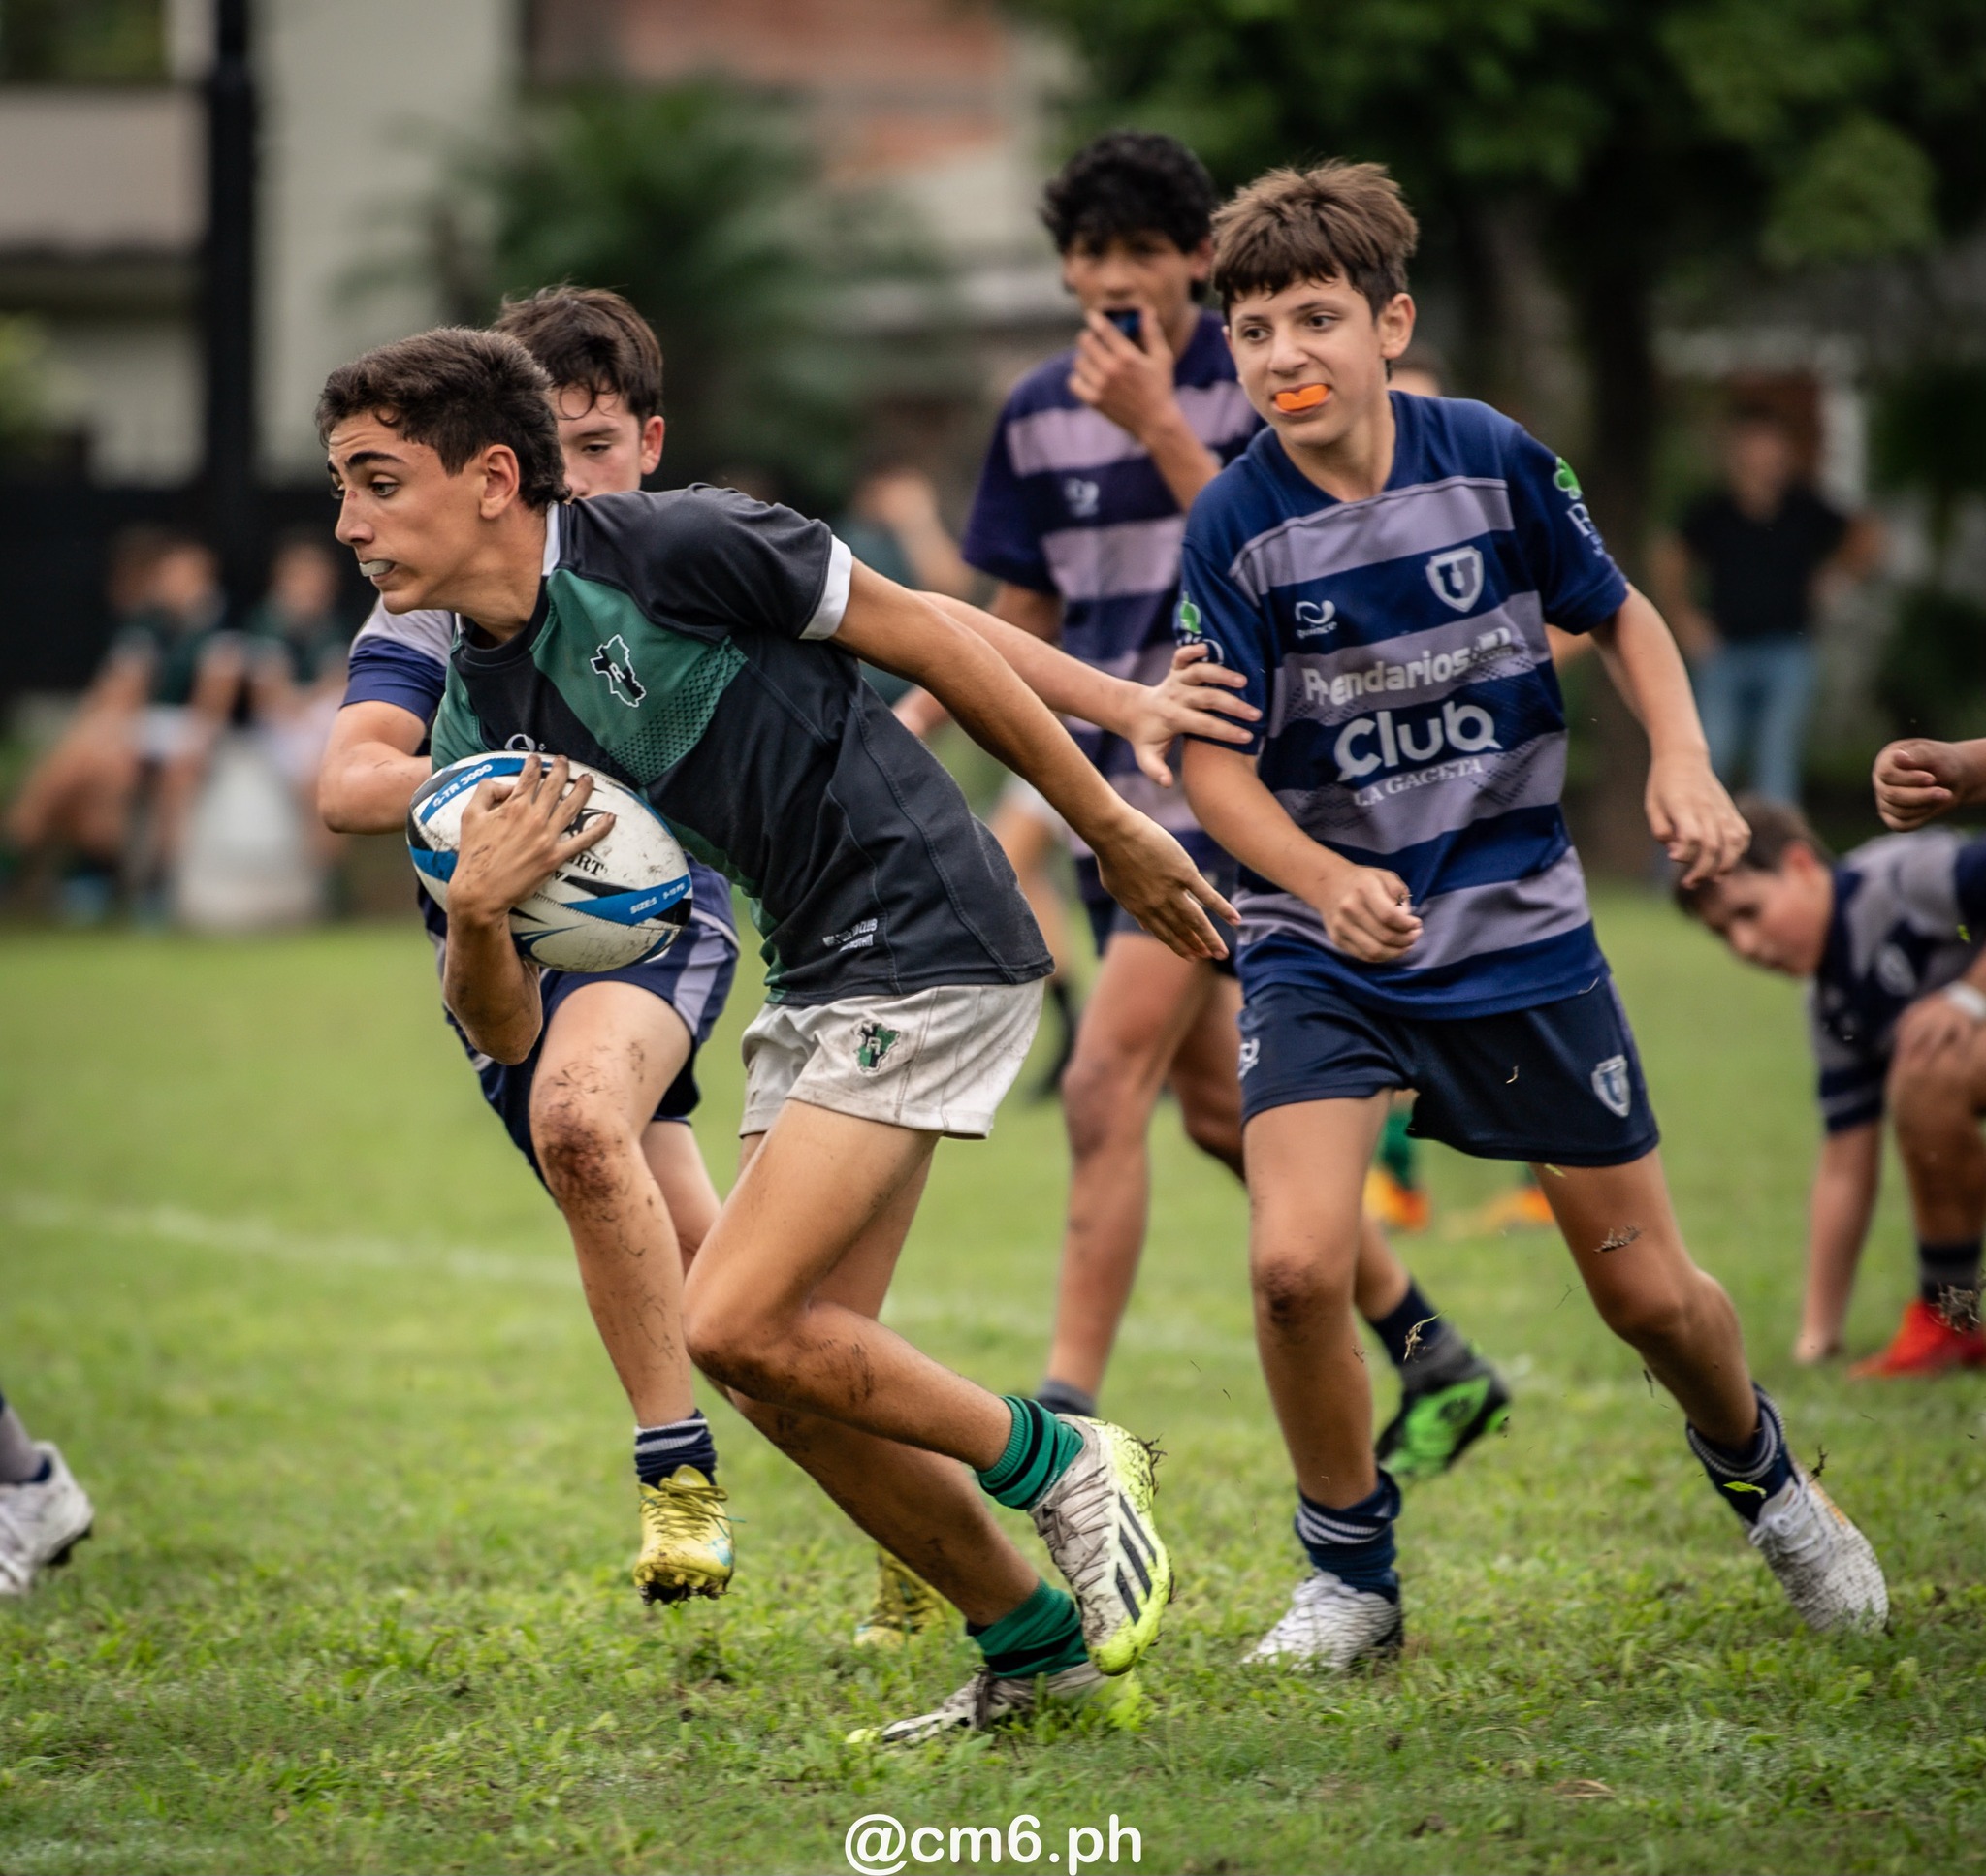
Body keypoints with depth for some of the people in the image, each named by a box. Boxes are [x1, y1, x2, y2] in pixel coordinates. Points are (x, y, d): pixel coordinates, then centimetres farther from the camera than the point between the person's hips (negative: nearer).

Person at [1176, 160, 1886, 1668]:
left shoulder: (1492, 460, -9)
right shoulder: (1238, 529, -12)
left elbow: (1617, 612, 7)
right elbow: (1216, 758, -10)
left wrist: (1683, 758, -10)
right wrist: (1324, 882, -28)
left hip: (1521, 931, 1)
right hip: (1324, 951, -1)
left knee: (1650, 1294, 7)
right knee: (1297, 1263, -22)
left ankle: (1758, 1470, 40)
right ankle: (1352, 1574, 0)